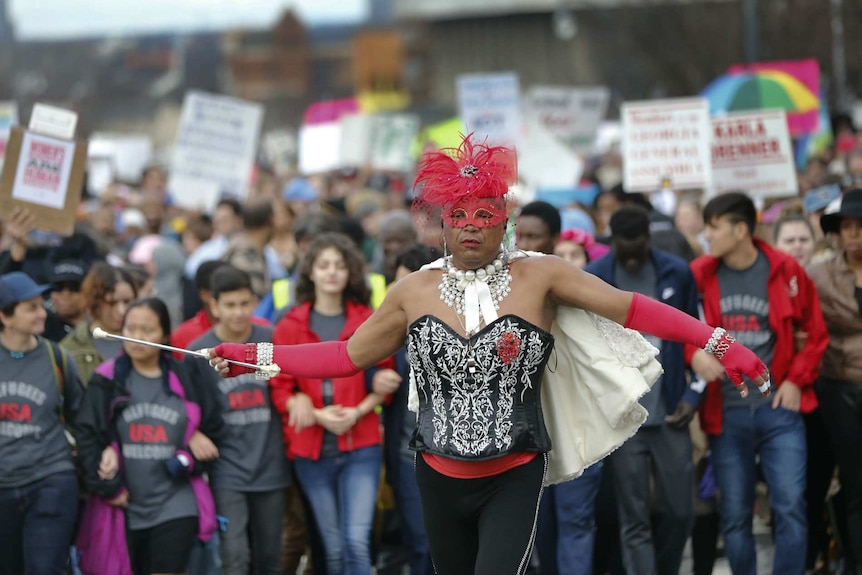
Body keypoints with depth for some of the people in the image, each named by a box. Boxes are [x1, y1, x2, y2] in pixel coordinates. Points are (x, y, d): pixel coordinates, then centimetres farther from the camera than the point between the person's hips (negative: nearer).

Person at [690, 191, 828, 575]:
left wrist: (796, 380, -1)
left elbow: (815, 333, 8)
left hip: (779, 408, -1)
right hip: (726, 413, 1)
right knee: (734, 515, 6)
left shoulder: (785, 271, -1)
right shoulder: (698, 275, 1)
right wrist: (694, 353, -14)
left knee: (790, 507, -9)